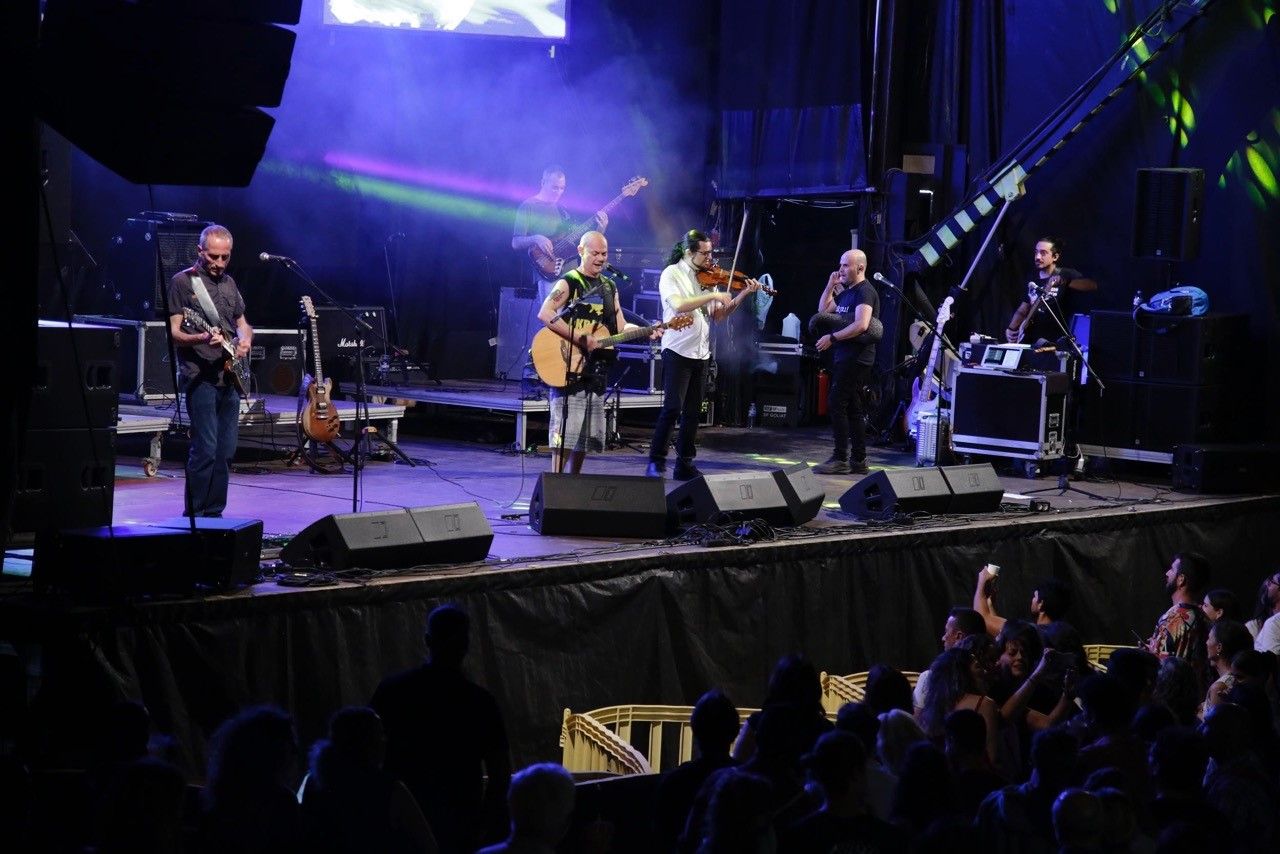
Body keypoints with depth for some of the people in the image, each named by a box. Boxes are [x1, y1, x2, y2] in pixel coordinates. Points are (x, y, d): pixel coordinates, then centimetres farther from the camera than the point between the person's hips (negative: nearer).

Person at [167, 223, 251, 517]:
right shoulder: (182, 281, -3)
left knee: (226, 449, 7)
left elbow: (242, 323, 26)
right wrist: (202, 338, -26)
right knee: (206, 448, -13)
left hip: (229, 377, 7)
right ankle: (194, 515, -6)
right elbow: (175, 333, -7)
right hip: (199, 376, -7)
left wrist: (245, 339, 3)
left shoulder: (229, 283, 16)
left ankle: (214, 513, 15)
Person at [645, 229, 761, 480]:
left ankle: (685, 464, 14)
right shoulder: (672, 274, -6)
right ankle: (656, 462, -5)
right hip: (678, 352, -6)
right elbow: (679, 305, -23)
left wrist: (743, 294, 1)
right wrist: (714, 295, -24)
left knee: (693, 412, 8)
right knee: (673, 408, -11)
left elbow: (719, 315, 11)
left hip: (701, 353, 6)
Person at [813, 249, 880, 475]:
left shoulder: (865, 292, -13)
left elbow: (861, 325, -26)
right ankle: (858, 461, 13)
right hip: (844, 357, 10)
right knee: (852, 408, 10)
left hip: (856, 359, -10)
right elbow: (823, 311, 23)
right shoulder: (846, 292, 18)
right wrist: (830, 286, 11)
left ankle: (841, 459, -12)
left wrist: (832, 337, -21)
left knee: (836, 403, -12)